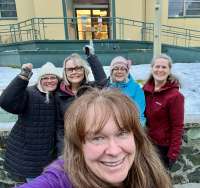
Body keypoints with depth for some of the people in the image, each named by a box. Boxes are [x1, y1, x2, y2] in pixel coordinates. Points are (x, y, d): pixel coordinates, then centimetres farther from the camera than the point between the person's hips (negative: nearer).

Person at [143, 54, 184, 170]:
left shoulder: (175, 95, -20)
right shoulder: (146, 89, -4)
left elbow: (177, 126, -17)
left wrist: (173, 153, -16)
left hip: (164, 145, -5)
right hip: (147, 141, 5)